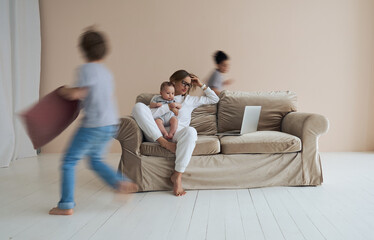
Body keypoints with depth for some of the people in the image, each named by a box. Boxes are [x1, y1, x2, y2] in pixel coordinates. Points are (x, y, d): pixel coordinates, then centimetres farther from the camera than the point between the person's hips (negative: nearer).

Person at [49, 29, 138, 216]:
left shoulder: (87, 69, -11)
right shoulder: (106, 72, 14)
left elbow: (76, 94, -17)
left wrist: (64, 91, 4)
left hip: (94, 125, -8)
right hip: (111, 124, 8)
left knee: (69, 161, 5)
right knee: (95, 159, 24)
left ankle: (66, 205, 9)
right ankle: (121, 182, 10)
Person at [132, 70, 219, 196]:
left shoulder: (190, 100, 30)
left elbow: (215, 99, 34)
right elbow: (150, 114, 5)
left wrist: (201, 85, 29)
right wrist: (168, 107, -1)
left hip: (177, 134, 0)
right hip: (156, 135, 0)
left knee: (191, 131, -39)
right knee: (139, 106, -22)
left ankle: (177, 175, -32)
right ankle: (163, 143, -31)